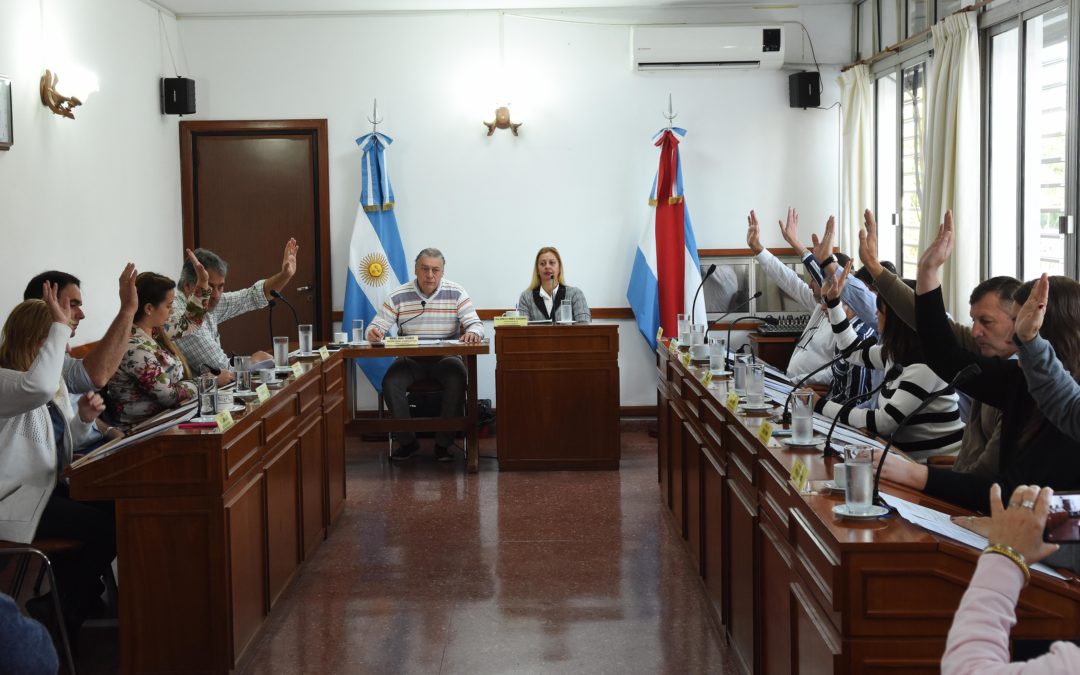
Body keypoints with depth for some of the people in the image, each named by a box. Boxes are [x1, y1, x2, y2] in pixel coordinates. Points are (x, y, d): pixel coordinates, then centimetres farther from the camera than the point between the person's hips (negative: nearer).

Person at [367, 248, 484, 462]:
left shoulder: (456, 294, -1)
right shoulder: (398, 297, -1)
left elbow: (476, 324, -7)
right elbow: (378, 325, -3)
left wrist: (472, 333, -33)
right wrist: (374, 332, -29)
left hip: (445, 357, -1)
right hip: (410, 359, 1)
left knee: (457, 380, -32)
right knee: (390, 384, -27)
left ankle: (443, 443, -16)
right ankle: (407, 441, -7)